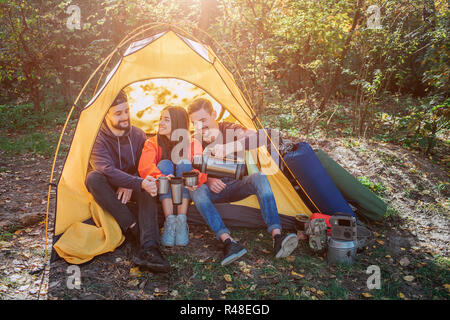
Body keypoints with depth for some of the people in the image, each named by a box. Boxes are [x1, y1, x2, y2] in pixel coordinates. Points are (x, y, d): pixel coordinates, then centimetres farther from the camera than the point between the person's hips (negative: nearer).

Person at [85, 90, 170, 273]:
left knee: (147, 190, -32)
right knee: (94, 177, -36)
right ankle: (133, 228, -36)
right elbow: (107, 170, -34)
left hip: (130, 188, 2)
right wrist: (138, 183, -47)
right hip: (108, 189, -2)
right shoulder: (97, 138, -19)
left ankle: (148, 250, -46)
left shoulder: (138, 135, -4)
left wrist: (130, 186, -22)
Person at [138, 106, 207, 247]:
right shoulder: (152, 143, -5)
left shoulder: (193, 144, -5)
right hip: (162, 194, 0)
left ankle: (182, 222, -29)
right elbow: (144, 167, -23)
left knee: (185, 163, -26)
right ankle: (169, 222, -30)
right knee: (164, 164, -26)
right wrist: (161, 178, -45)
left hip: (185, 193, 0)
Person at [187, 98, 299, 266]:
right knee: (196, 189, -33)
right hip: (214, 190, 1)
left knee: (259, 177, -31)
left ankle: (277, 236, -43)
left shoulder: (230, 129, -5)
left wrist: (231, 146, -43)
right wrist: (208, 180, -27)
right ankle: (228, 242, -47)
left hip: (236, 186, 0)